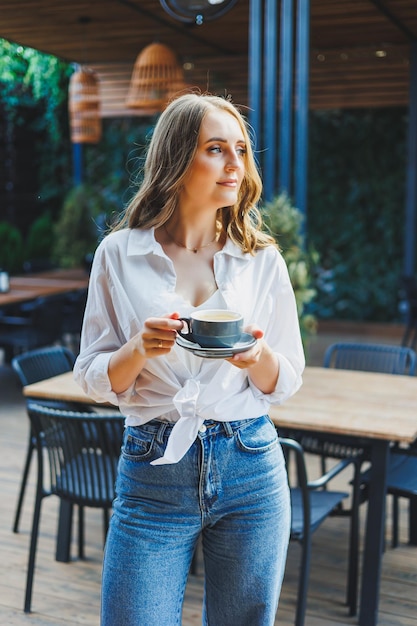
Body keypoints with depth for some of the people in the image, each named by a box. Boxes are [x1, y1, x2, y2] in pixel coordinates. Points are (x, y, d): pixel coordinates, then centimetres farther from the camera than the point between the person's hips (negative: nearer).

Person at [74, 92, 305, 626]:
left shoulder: (262, 258, 1)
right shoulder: (120, 253, -2)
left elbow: (285, 383, 5)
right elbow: (95, 379, 1)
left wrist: (258, 356, -17)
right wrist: (140, 349, -20)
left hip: (250, 467, 2)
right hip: (152, 467, -1)